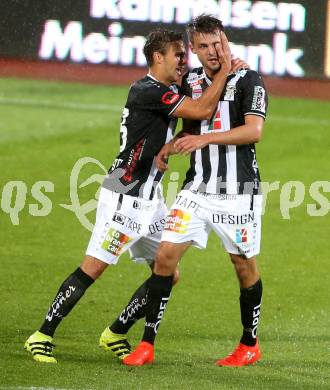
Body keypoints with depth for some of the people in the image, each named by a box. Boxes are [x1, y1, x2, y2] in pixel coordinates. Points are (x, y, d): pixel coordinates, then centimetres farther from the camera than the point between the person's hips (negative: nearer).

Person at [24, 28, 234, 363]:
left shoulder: (167, 92, 13)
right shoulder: (147, 91, -16)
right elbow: (202, 110, -22)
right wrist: (225, 68, -15)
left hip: (150, 200, 10)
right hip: (124, 196, -10)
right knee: (93, 268, -12)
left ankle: (115, 335, 20)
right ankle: (42, 336, -5)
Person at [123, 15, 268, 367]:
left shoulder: (248, 81, -8)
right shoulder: (191, 82, 9)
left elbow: (254, 130, -20)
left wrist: (206, 138, -27)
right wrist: (170, 148, 5)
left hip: (238, 192, -4)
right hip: (197, 188, 5)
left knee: (245, 265, 7)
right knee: (165, 255, -6)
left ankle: (250, 345, 25)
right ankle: (147, 344, -3)